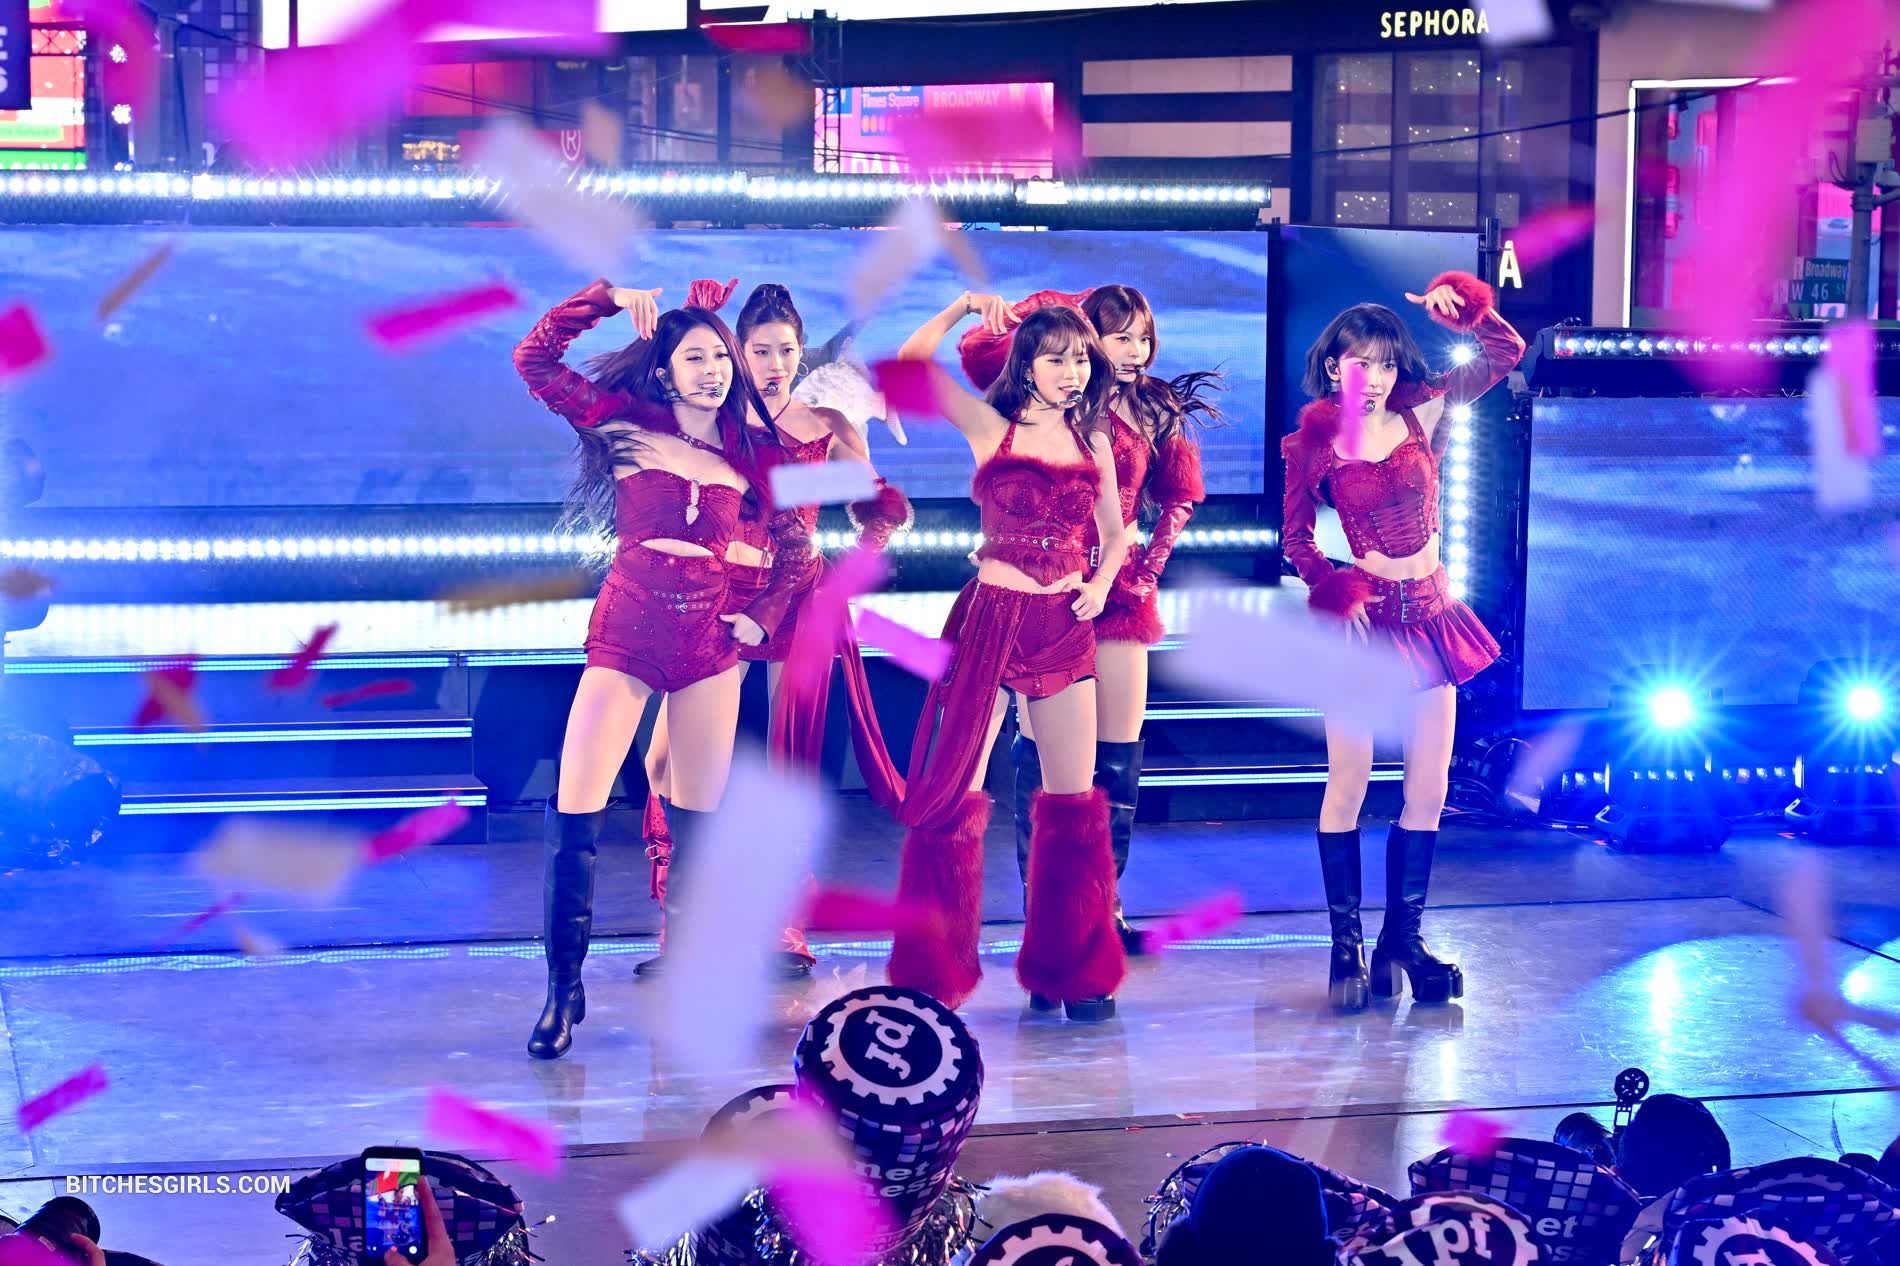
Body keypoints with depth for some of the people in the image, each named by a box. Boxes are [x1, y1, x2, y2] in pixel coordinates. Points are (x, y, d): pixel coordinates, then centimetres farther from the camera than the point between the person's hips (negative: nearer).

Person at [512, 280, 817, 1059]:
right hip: (626, 634, -2)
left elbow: (797, 550, 16)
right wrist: (607, 298, -5)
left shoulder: (751, 452, 5)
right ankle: (564, 988, 1)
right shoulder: (626, 424, 1)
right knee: (575, 813, -10)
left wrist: (761, 618, 7)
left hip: (708, 640, 2)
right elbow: (534, 360, -1)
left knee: (698, 822, 7)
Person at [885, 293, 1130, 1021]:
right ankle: (931, 971, 6)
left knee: (1073, 800, 5)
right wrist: (960, 309, -16)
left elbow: (1114, 533, 19)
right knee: (953, 794, -3)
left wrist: (1101, 583, 1)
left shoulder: (1093, 442, 11)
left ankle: (1069, 970, 16)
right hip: (992, 619, -4)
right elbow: (911, 365, -10)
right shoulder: (991, 427, 1)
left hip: (1065, 627, 4)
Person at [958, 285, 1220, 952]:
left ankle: (1103, 902, 15)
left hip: (1120, 590, 4)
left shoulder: (1156, 413, 9)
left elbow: (1179, 497, 18)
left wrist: (1150, 562, 6)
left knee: (1120, 755, 5)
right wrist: (1050, 308, -12)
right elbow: (976, 350, -14)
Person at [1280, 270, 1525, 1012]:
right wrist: (1340, 589, -13)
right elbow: (1296, 541, 3)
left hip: (1428, 617, 4)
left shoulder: (1421, 415, 4)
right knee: (1349, 786, -4)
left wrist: (1461, 305, -10)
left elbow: (1504, 352, 5)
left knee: (1429, 789, 4)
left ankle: (1402, 942, 13)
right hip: (1364, 622, -4)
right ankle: (1347, 949, 4)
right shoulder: (1314, 443, -2)